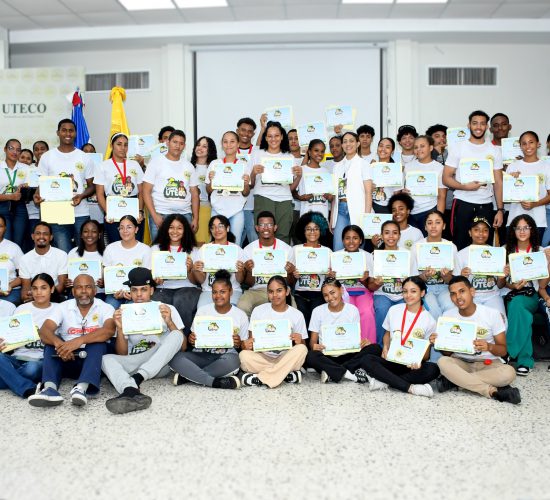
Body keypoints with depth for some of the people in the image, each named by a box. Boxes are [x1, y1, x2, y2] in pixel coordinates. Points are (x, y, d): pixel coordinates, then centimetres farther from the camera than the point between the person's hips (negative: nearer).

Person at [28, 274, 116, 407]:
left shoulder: (105, 308, -1)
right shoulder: (63, 307, 4)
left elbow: (109, 330, -22)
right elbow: (44, 331, -11)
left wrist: (80, 340, -36)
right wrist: (59, 344, -34)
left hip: (94, 359, -2)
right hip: (67, 360, 2)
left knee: (99, 341, -28)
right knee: (53, 341, -21)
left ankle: (82, 388, -49)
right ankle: (50, 388, -42)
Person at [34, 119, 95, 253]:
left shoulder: (84, 158, 7)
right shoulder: (47, 157, 6)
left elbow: (92, 186, 9)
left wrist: (81, 196, -12)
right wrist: (37, 195, -13)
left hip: (81, 214, 1)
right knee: (63, 254, -1)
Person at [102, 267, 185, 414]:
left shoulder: (168, 309, 7)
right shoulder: (124, 314, 10)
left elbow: (182, 347, 0)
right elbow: (122, 354, 6)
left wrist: (169, 322, -15)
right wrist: (120, 329, -11)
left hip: (160, 364, -1)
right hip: (132, 364, 1)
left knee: (176, 335, -27)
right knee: (106, 359, -27)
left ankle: (135, 380, -40)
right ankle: (132, 392, -57)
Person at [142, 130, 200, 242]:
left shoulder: (188, 166, 15)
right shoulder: (156, 162, 4)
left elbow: (194, 194, 14)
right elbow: (146, 191, -1)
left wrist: (196, 218, 4)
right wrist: (154, 215, -11)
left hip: (185, 215, 3)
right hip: (160, 215, -3)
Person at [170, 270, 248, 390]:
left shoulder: (241, 316, 4)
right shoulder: (202, 311, 7)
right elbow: (193, 338, 13)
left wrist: (238, 344, -15)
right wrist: (190, 339, -11)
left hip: (225, 356, -1)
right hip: (200, 355, 1)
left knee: (233, 360, -39)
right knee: (175, 358, -30)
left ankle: (186, 376, -25)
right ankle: (214, 382, -30)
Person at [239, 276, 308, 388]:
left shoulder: (297, 315, 1)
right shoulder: (258, 311, 2)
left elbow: (303, 345, 5)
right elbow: (251, 339, 2)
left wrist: (299, 342, -21)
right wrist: (245, 345, -23)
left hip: (285, 359, 0)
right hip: (262, 358, 0)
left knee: (301, 349, -31)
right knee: (244, 355, -31)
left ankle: (259, 378, -28)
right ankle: (288, 375, -26)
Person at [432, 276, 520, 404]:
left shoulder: (492, 314, -9)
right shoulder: (448, 316, -3)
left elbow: (503, 350, -6)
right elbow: (447, 353, 3)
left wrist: (489, 347, -29)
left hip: (488, 363, -1)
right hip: (460, 363, 1)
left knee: (508, 373, -34)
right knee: (442, 361, -32)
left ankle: (455, 380, -23)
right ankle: (493, 391, -30)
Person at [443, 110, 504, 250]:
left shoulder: (494, 151, 9)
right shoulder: (458, 148, 2)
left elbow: (498, 182, 8)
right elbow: (446, 178, -2)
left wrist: (500, 210, 0)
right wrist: (465, 186, -19)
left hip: (486, 205, 2)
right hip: (463, 203, -2)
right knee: (460, 245, 1)